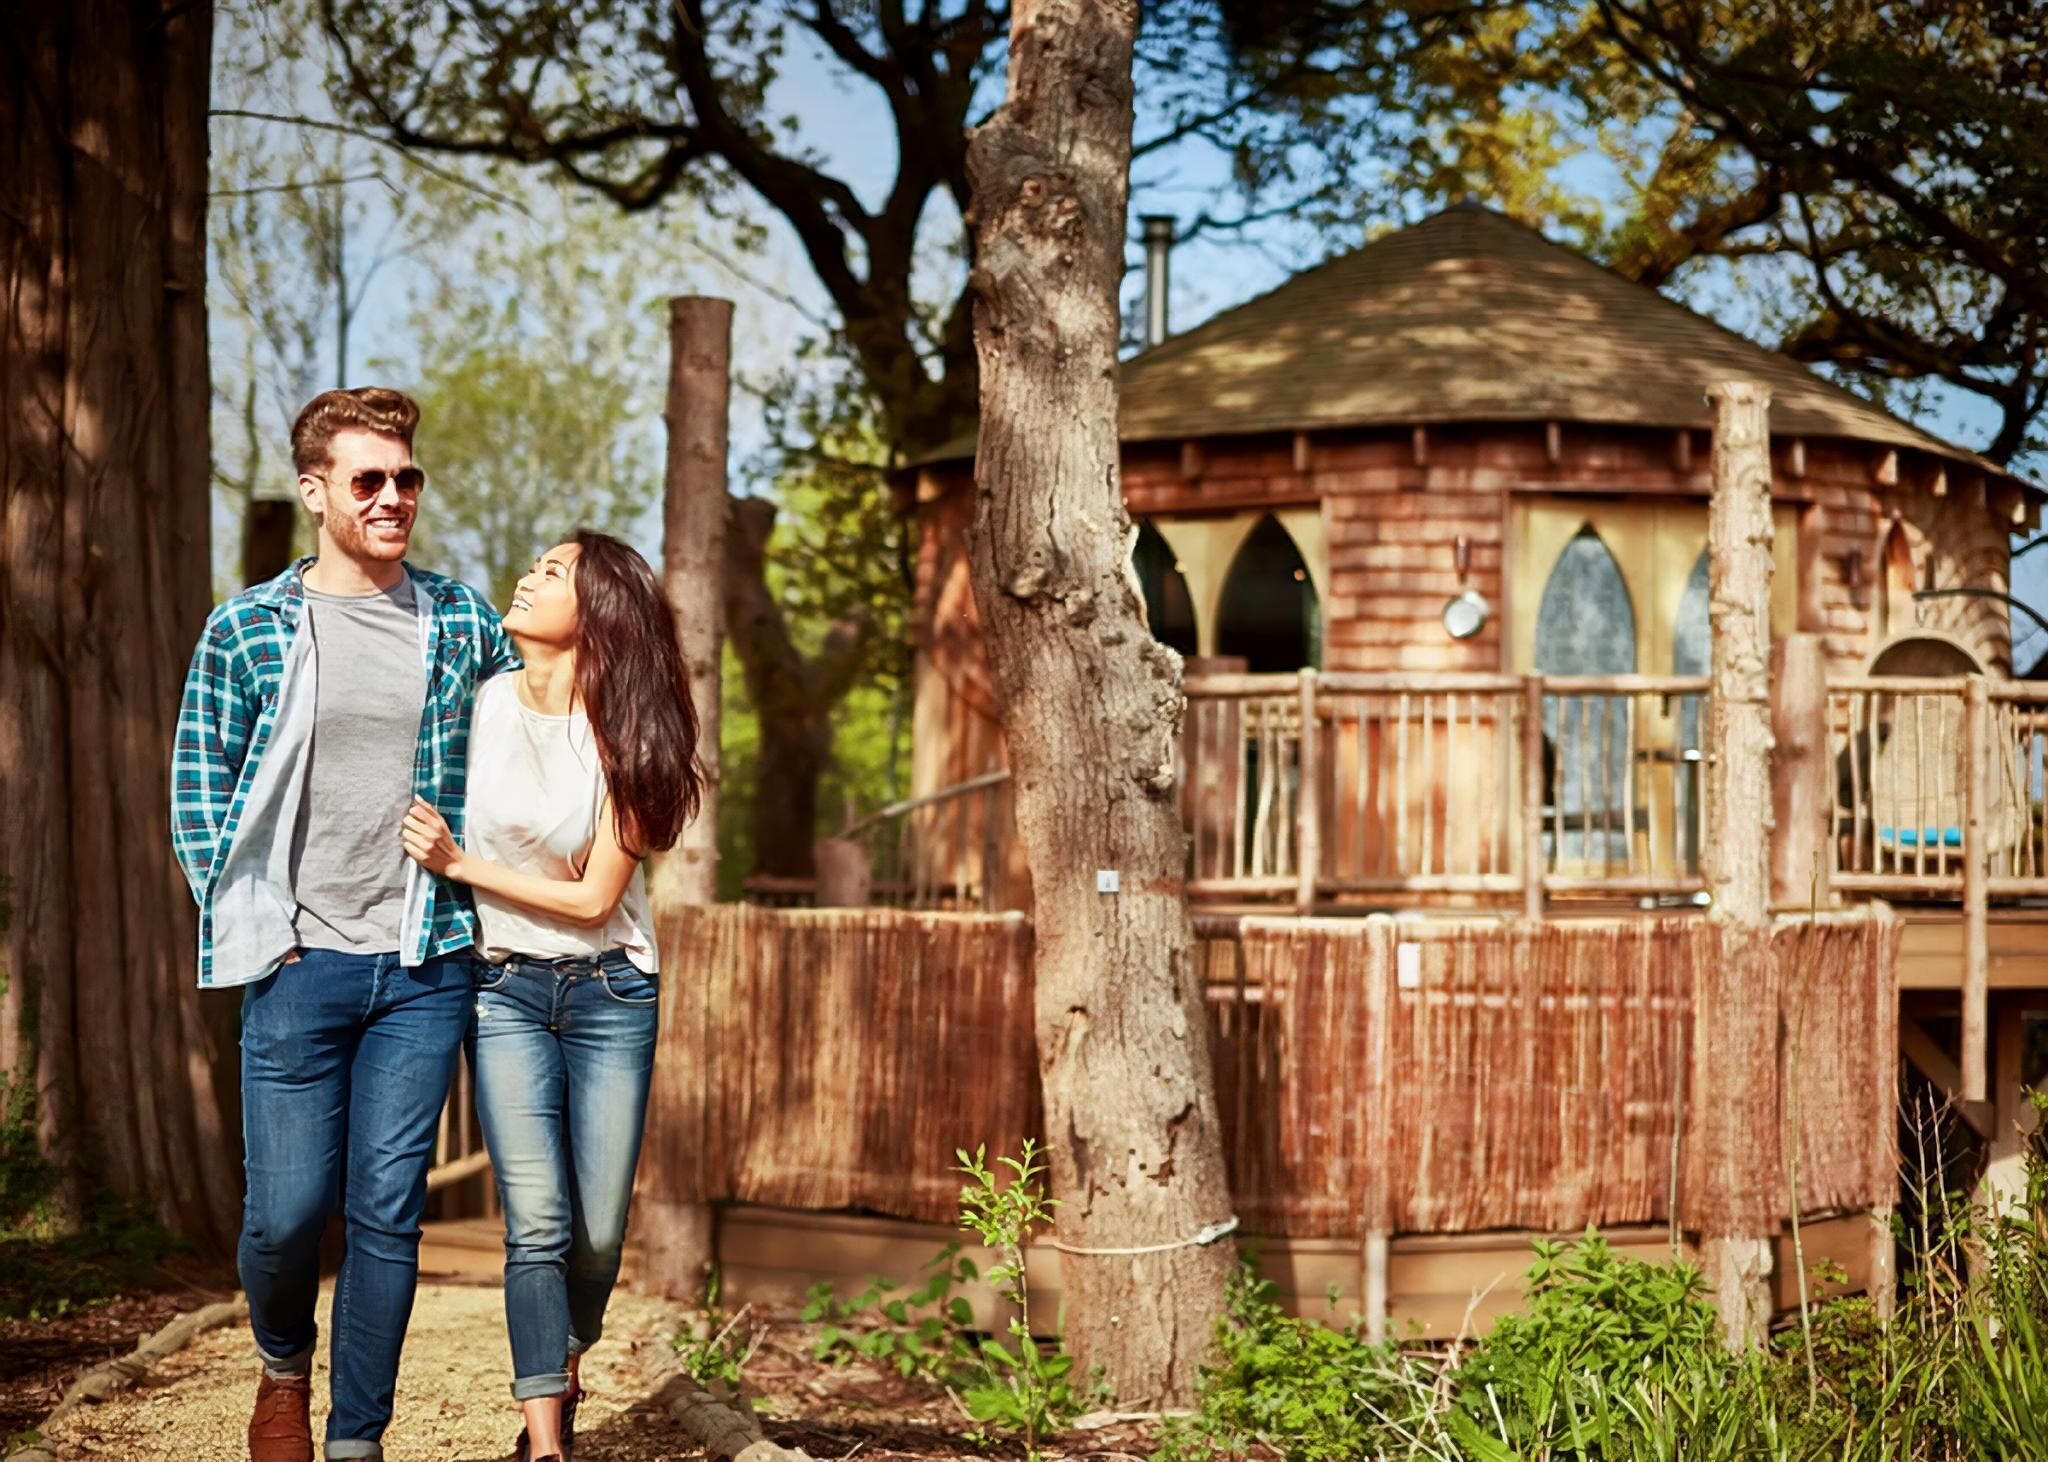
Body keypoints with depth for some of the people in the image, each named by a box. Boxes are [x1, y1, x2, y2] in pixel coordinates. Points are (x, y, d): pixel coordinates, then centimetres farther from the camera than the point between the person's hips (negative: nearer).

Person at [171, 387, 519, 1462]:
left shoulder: (464, 625, 7)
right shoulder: (246, 628, 1)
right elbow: (197, 794, 4)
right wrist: (251, 927, -5)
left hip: (425, 967, 2)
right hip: (299, 966, -1)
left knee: (388, 1212, 3)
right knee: (287, 1210, 0)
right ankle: (282, 1366, 31)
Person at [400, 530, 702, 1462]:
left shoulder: (620, 738, -7)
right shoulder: (479, 703, -4)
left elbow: (593, 897, -10)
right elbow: (422, 818, 11)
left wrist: (462, 865, -14)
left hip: (608, 990, 0)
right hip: (503, 987, 0)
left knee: (597, 1233, 2)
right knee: (537, 1222, -12)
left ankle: (562, 1381, 31)